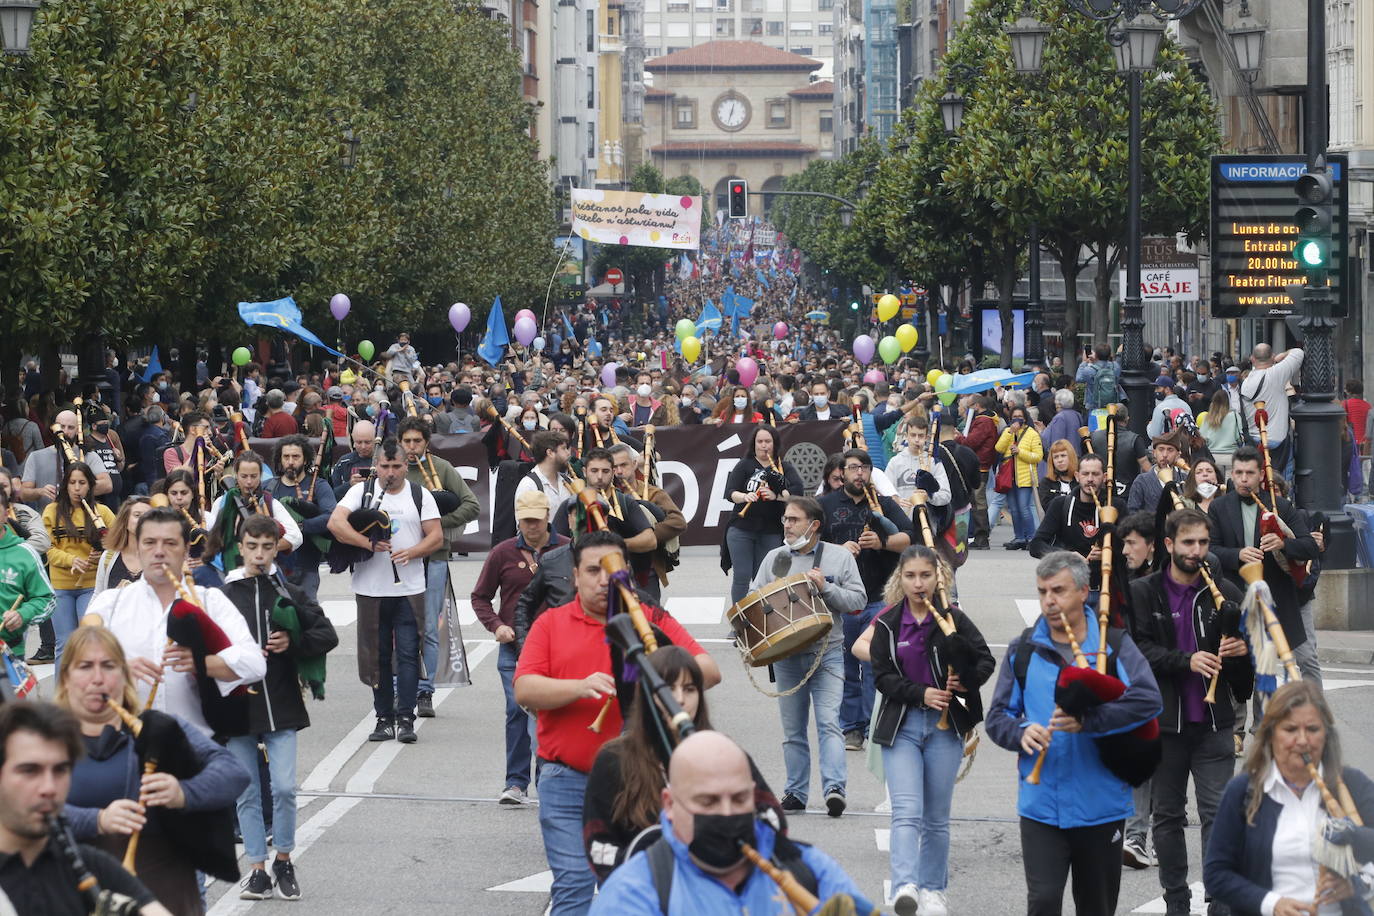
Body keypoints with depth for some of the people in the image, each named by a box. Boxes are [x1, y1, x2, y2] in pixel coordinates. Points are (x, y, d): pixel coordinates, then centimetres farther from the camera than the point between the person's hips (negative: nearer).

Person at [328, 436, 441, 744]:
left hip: (409, 590, -1)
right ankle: (384, 718, 12)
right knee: (378, 655, 5)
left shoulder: (420, 494, 7)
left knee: (408, 654, -6)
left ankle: (405, 719, -5)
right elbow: (335, 523, -8)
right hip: (371, 589, 1)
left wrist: (411, 552, -15)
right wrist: (369, 544, -17)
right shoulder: (362, 491, 5)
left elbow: (436, 536, 3)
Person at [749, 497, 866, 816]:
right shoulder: (774, 558, 11)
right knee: (793, 729, 9)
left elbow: (859, 601, -2)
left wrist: (825, 587, -15)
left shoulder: (839, 557, 2)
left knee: (828, 723, -15)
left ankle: (834, 788, -23)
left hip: (827, 654, -4)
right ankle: (796, 793, 17)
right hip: (786, 655, 4)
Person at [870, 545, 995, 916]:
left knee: (937, 816, 9)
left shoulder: (953, 619, 0)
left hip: (945, 725, 1)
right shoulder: (888, 624, 1)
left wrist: (966, 683, -14)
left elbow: (986, 660, 4)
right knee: (906, 811, -16)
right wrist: (921, 693, -15)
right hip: (901, 725, -1)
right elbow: (882, 676, -1)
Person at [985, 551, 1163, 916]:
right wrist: (1020, 732, -15)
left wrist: (1089, 721, -26)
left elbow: (1148, 699, -15)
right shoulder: (1022, 651, 6)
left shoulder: (1114, 645, 0)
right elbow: (997, 717, 8)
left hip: (1101, 805, 0)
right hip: (1041, 806, 0)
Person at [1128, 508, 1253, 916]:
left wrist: (1243, 649, -10)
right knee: (1167, 816, 9)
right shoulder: (1142, 594, 0)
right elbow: (1139, 650, -7)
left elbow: (1247, 646, 14)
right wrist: (1187, 660, -20)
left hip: (1213, 721, 0)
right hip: (1163, 722, 0)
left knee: (1218, 813, -6)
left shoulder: (1224, 594, 3)